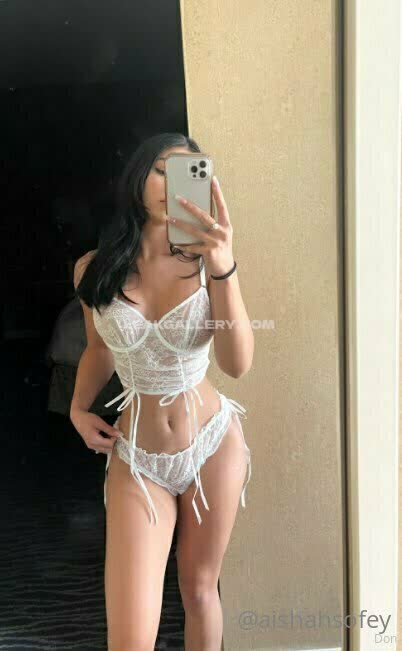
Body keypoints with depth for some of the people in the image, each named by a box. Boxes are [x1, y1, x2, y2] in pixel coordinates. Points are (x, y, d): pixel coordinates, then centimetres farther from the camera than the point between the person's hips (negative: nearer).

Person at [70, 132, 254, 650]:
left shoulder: (205, 262, -8)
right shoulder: (94, 268, -4)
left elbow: (237, 364, -23)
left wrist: (223, 269, -35)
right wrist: (78, 410, 1)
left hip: (214, 444, 0)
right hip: (136, 457, 0)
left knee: (199, 589, 19)